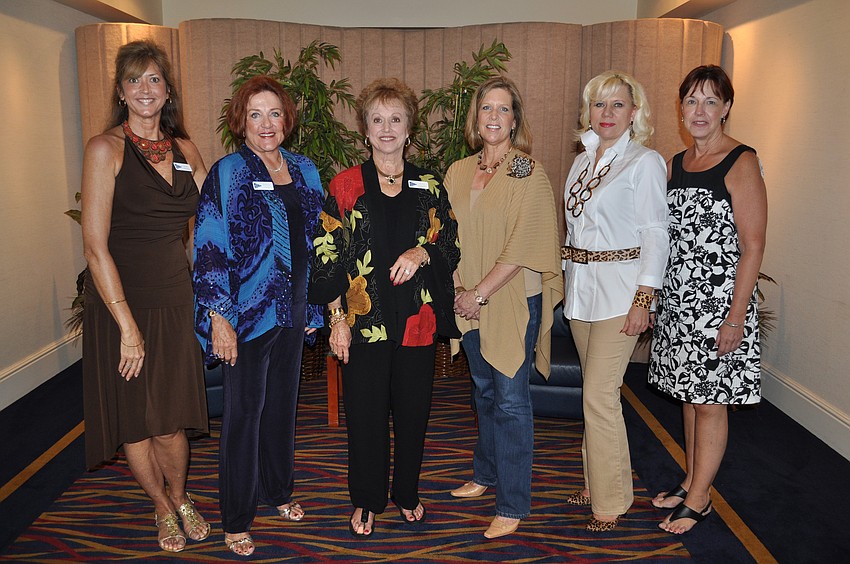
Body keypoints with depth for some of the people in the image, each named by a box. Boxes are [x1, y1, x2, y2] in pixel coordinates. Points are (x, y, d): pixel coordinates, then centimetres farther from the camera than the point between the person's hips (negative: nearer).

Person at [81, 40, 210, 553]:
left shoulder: (185, 150, 8)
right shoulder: (106, 148, -8)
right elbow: (95, 246, -13)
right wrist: (127, 325, -15)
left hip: (175, 299, 3)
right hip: (121, 302, -3)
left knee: (170, 424, 5)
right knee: (136, 424, 9)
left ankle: (180, 496, 35)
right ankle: (164, 509, 35)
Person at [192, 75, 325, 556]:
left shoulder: (304, 170, 7)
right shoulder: (227, 174, -9)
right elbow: (210, 249, -12)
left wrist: (314, 306, 12)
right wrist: (219, 318, -17)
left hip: (292, 312, 5)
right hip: (247, 314, -5)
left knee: (283, 403, 18)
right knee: (244, 413, 5)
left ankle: (279, 490, 39)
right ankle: (237, 520, 22)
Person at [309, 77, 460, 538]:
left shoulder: (429, 186, 6)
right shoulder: (345, 185, 1)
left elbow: (451, 247, 8)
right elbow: (327, 257, -1)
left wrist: (421, 253, -14)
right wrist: (337, 318, -5)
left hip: (418, 320, 2)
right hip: (364, 321, -1)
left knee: (412, 411, 12)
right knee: (365, 413, 8)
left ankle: (407, 493, 34)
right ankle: (366, 501, 28)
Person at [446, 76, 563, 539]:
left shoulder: (529, 174, -10)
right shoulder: (458, 172, 8)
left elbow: (522, 248, -16)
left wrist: (480, 293, -16)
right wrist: (458, 288, -4)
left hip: (514, 302, -5)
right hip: (471, 303, 6)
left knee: (510, 400, 0)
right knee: (485, 391, 19)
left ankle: (512, 505, 13)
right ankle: (486, 474, 39)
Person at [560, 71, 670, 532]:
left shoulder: (644, 162, -6)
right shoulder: (581, 161, 14)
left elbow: (656, 234, -10)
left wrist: (643, 298, -16)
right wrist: (565, 277, 15)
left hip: (618, 290, -7)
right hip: (580, 287, 7)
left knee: (599, 395, -8)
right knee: (595, 389, 14)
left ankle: (611, 500, 8)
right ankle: (597, 482, 28)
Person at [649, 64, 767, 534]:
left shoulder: (741, 163, -9)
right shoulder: (674, 165, 11)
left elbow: (753, 245, -13)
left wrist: (736, 316, -17)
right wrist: (649, 295, 10)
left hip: (719, 300, -6)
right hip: (678, 299, 7)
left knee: (709, 401, 2)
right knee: (688, 393, 15)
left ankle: (699, 498, 17)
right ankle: (691, 483, 30)